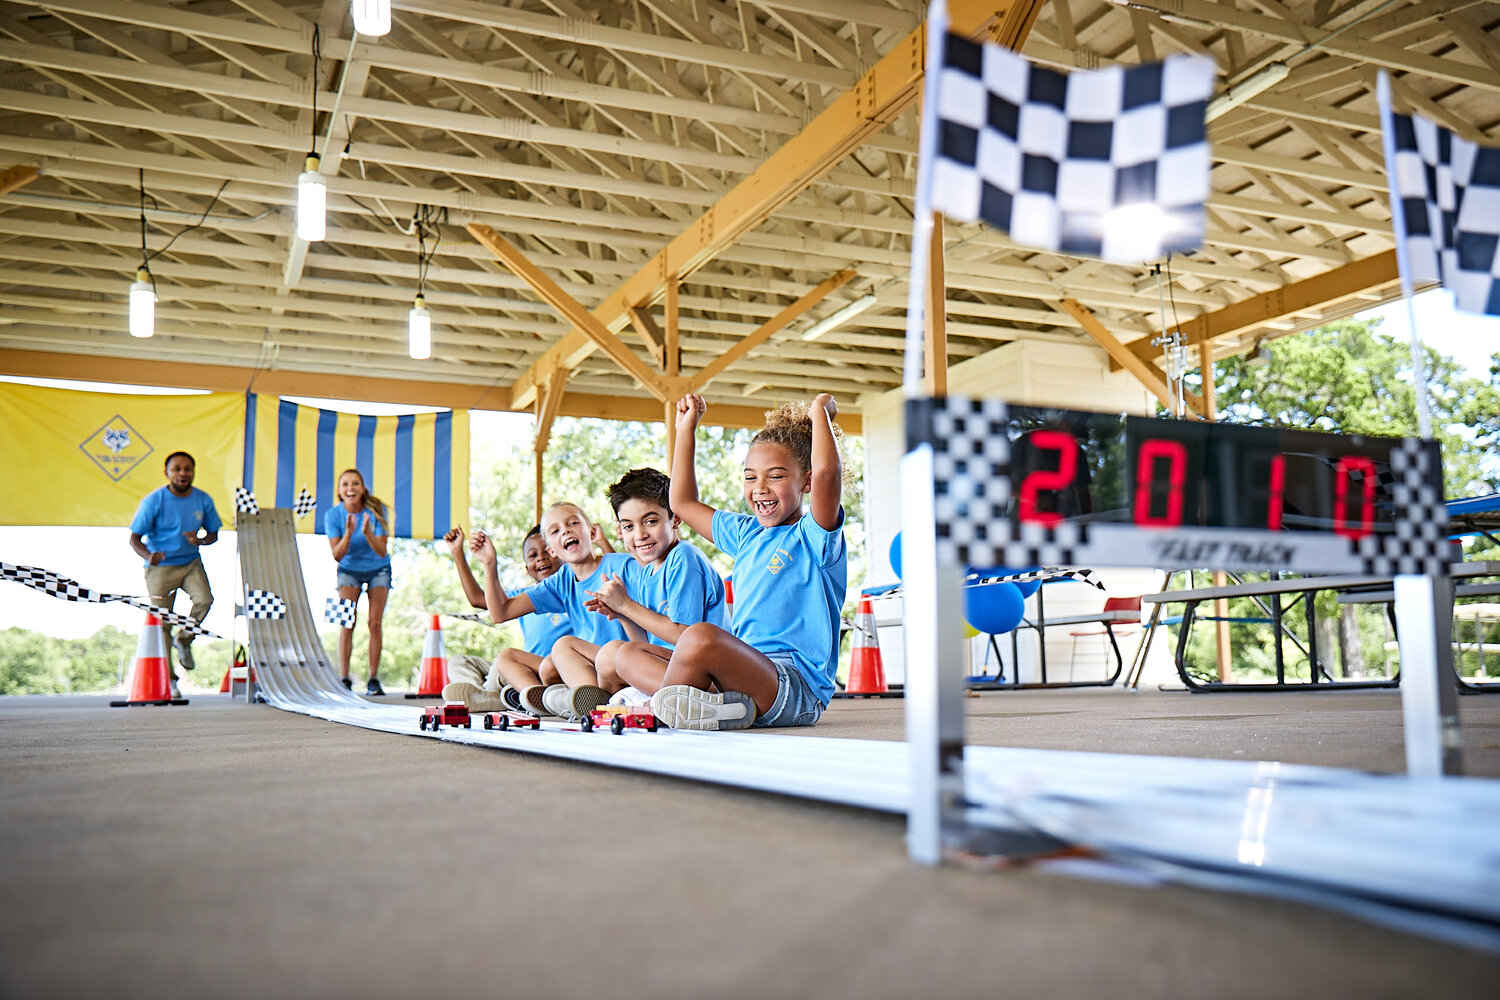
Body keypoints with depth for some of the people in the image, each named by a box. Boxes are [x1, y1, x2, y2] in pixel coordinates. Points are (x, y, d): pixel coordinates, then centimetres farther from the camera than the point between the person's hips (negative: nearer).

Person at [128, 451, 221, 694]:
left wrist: (201, 540, -17)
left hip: (191, 563, 2)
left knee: (205, 599, -25)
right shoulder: (153, 501, -11)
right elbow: (135, 539, -9)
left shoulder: (203, 500, -2)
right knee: (162, 623, 1)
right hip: (160, 567, -2)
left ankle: (184, 640, 4)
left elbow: (213, 534, 8)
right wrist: (148, 555, -31)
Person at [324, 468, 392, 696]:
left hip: (378, 570, -1)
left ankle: (373, 679, -3)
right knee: (347, 623, -12)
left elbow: (382, 551, -23)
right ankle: (344, 678, -12)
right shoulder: (333, 514, -17)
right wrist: (348, 534, -35)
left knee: (375, 623, -8)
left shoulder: (376, 511, -20)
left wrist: (368, 533, -41)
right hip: (349, 570, 1)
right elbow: (337, 555, -18)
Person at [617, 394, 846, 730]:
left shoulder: (814, 535, -3)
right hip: (747, 675, 9)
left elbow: (826, 472, -25)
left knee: (700, 637, -36)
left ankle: (663, 704, -10)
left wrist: (819, 411, -9)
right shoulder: (747, 534, 21)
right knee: (626, 657, 6)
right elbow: (683, 503, 34)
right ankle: (719, 703, -18)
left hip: (795, 687, -9)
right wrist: (686, 429, 31)